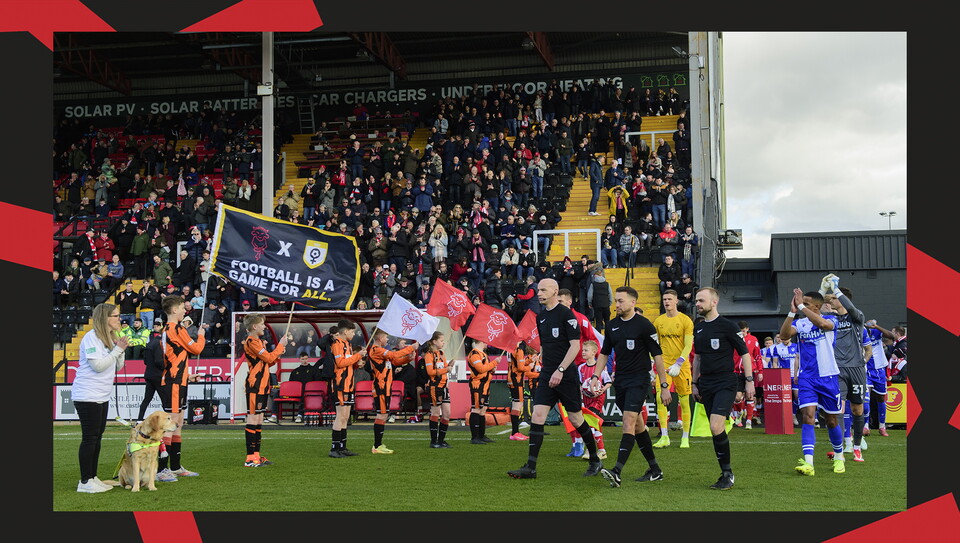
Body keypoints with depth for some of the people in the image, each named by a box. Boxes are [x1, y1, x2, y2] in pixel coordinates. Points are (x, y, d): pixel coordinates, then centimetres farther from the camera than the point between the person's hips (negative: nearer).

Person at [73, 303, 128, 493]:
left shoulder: (110, 338, 15)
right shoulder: (92, 337, -13)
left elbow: (118, 367, 15)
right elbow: (97, 365, -20)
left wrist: (121, 350, -1)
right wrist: (117, 349, -15)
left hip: (102, 396, 9)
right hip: (87, 396, -9)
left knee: (97, 436, 11)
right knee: (90, 437, -6)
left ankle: (93, 477, 18)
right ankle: (85, 481, -1)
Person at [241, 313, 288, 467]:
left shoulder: (258, 341, 20)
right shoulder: (251, 341, -11)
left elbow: (268, 361, 20)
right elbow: (268, 358, -17)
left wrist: (278, 354, 5)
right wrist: (280, 345, -6)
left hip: (262, 386, 10)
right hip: (254, 386, -10)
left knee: (259, 420, 11)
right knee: (252, 419, -8)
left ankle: (256, 455, 15)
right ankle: (250, 458, -7)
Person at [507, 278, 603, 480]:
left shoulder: (566, 314, -9)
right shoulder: (541, 317, 13)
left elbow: (575, 345, -14)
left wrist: (560, 370, -19)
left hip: (566, 376, -6)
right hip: (547, 376, 6)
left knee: (575, 418, 2)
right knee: (537, 416, -5)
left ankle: (595, 461, 20)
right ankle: (530, 467, -6)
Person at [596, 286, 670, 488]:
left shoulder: (644, 325, -8)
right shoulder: (611, 326, 9)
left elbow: (657, 355, -6)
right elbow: (604, 353, 18)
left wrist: (664, 386, -6)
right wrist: (596, 376, 5)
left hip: (639, 380, -7)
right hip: (620, 380, 7)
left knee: (629, 422, -17)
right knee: (637, 424, 12)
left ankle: (617, 472, -28)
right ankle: (655, 470, 23)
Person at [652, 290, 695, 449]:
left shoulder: (685, 320, -3)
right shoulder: (658, 321, 7)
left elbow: (688, 346, -8)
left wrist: (678, 364, -18)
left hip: (682, 365, -2)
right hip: (664, 364, 2)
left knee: (684, 401, 3)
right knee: (660, 398, -11)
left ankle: (685, 438, 14)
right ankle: (664, 437, -5)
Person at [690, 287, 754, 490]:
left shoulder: (727, 325, -7)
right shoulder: (698, 327, 13)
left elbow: (745, 353, -4)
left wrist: (749, 381, -9)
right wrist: (694, 383, 21)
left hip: (725, 384, -7)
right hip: (706, 385, 7)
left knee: (716, 428, -18)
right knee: (717, 430, 7)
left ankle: (727, 474, -5)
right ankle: (726, 474, 15)